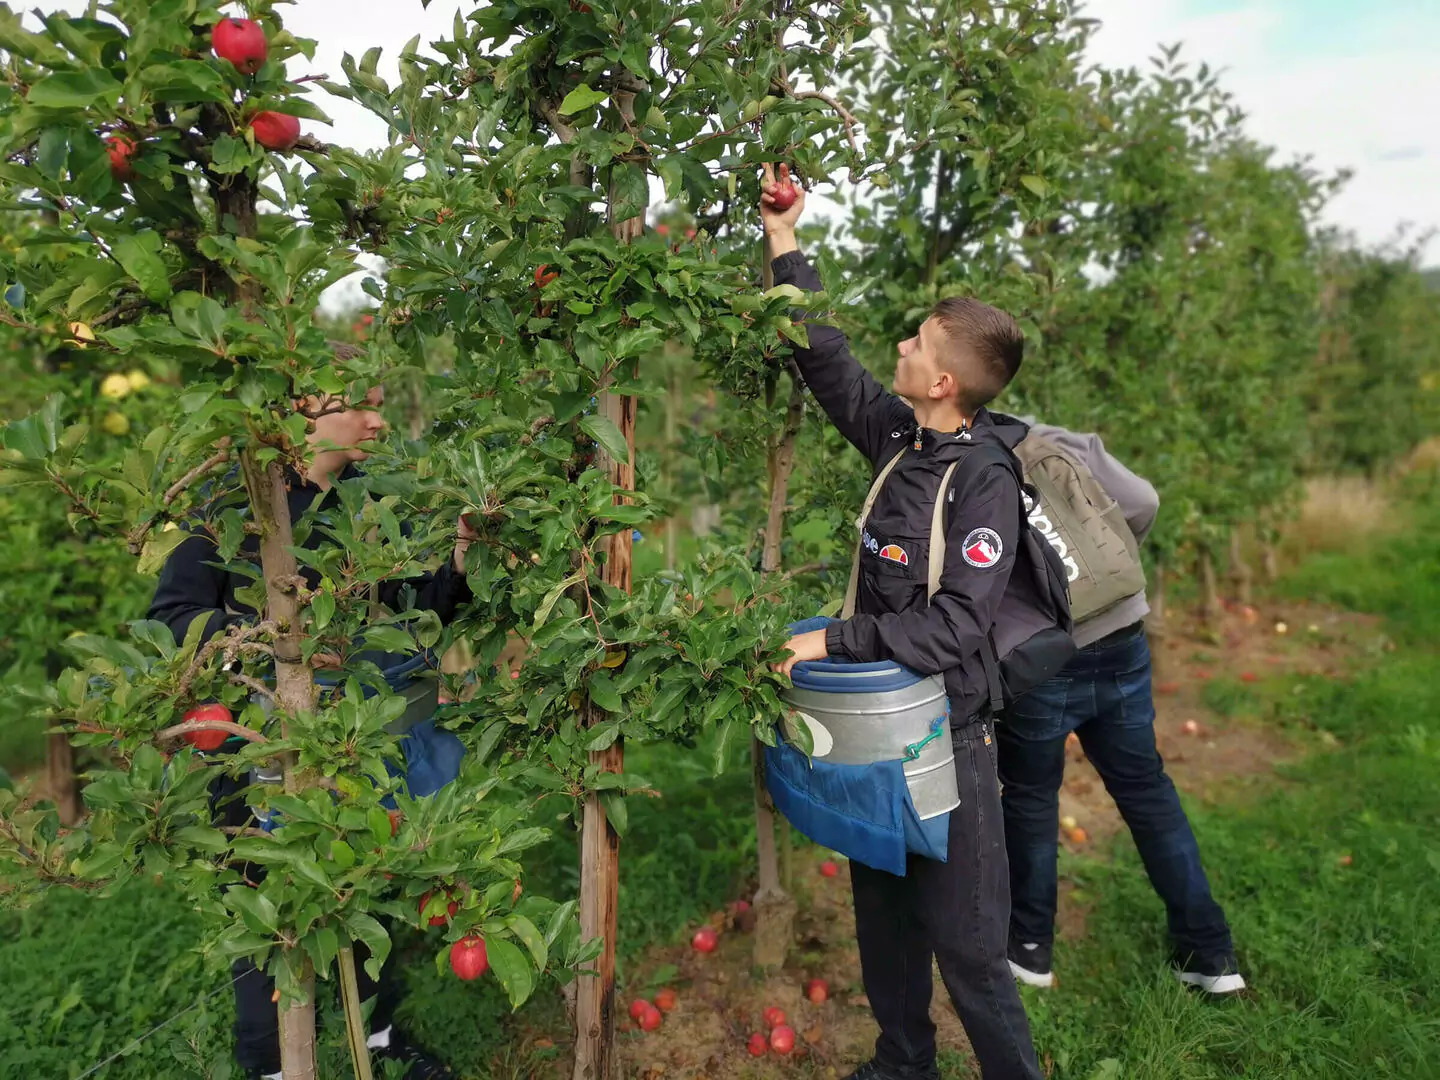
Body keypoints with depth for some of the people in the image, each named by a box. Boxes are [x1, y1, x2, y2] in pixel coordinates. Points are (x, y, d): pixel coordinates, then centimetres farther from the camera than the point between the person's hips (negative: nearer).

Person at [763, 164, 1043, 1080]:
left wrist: (835, 642, -23)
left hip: (945, 732, -8)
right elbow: (828, 358, 10)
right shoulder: (901, 437, 1)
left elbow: (956, 626, -25)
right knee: (883, 915, 22)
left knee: (966, 942, 3)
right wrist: (785, 242, 13)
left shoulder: (987, 485, -19)